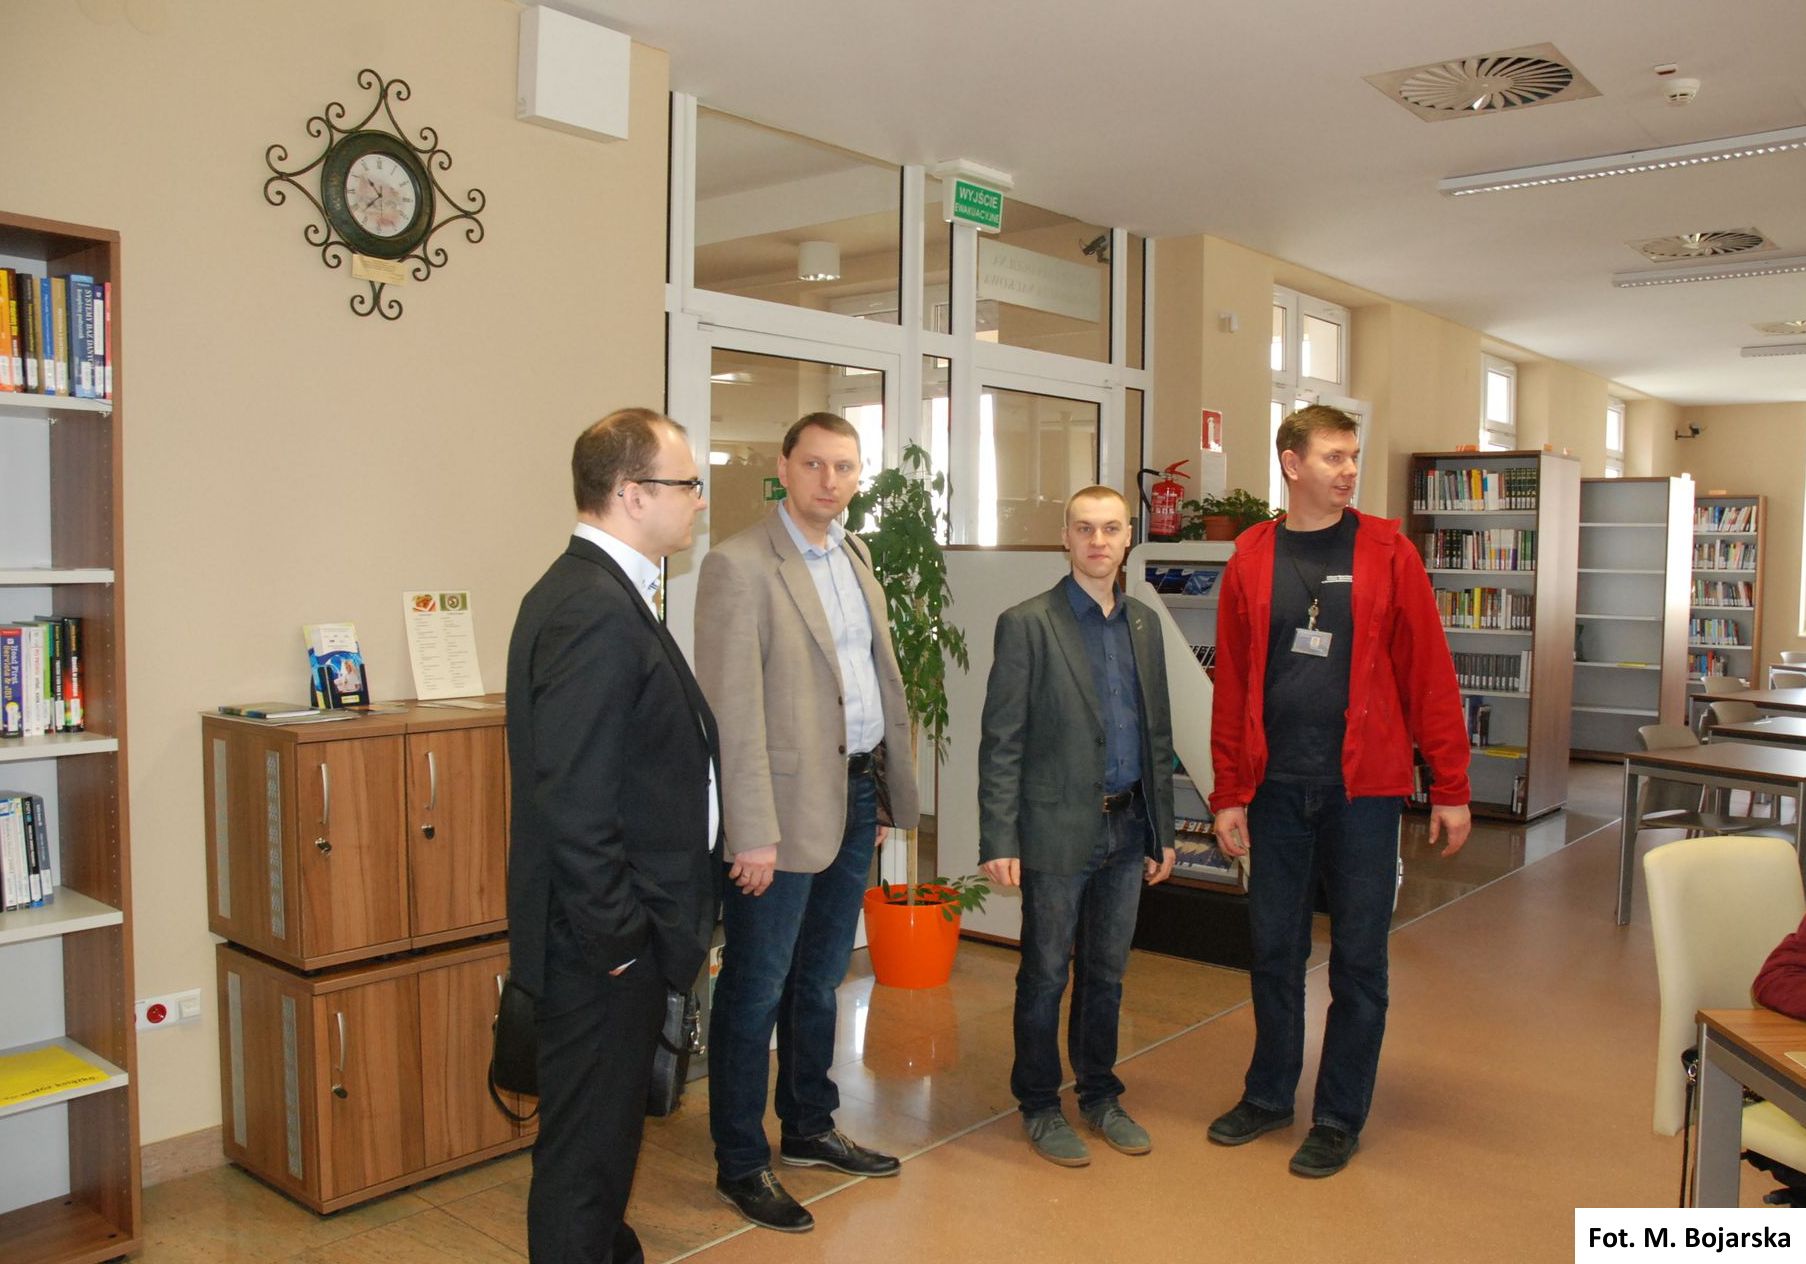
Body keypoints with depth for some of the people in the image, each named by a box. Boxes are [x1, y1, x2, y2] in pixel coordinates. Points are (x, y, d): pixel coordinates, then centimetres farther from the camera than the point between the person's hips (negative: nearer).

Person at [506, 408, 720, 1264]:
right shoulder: (595, 611, -22)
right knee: (586, 1144, 5)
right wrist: (617, 939, -19)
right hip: (600, 945, -10)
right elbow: (572, 799, -27)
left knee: (606, 1128, 25)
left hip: (616, 935, 10)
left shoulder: (599, 593, 10)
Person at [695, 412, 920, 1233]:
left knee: (819, 979, 20)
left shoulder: (852, 556, 12)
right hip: (789, 804, -7)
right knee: (757, 989, 5)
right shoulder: (740, 565, -13)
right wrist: (753, 833, -19)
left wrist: (889, 780, 10)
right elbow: (734, 709, -17)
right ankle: (740, 1165, 20)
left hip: (855, 796, 8)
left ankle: (809, 1129, 37)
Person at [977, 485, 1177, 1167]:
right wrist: (999, 840, -14)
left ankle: (1100, 1095, 33)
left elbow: (1157, 732, 13)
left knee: (1106, 974, 17)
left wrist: (1162, 829, 12)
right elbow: (1001, 742, -11)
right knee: (1046, 976, 8)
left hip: (1126, 827, 5)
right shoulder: (1028, 623, -9)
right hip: (1059, 829, -5)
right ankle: (1039, 1106, 24)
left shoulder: (1143, 623, 9)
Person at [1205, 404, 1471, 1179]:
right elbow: (1231, 683, 4)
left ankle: (1340, 1117, 22)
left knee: (1358, 956, 7)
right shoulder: (1251, 559, 3)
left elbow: (1429, 674, -3)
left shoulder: (1387, 553, -2)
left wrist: (1451, 787, -6)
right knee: (1273, 948, 13)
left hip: (1363, 787, -2)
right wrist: (1229, 794, 2)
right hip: (1276, 787, 2)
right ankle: (1269, 1095, 31)